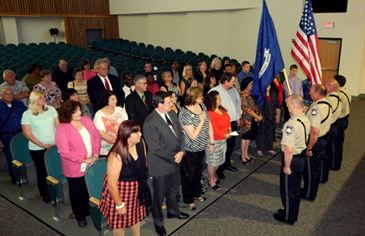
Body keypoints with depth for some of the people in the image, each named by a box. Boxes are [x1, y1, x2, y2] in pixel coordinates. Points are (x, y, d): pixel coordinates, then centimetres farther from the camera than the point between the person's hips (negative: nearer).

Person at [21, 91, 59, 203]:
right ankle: (45, 194, 29)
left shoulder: (51, 109, 3)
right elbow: (27, 134, -6)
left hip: (54, 146, 2)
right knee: (42, 171, 9)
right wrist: (42, 145, -12)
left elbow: (58, 125, 5)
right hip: (37, 149, -2)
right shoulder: (27, 114, -6)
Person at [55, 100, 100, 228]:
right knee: (77, 193, 15)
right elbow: (65, 152, -18)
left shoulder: (87, 120, -1)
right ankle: (80, 217, 37)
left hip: (91, 165, 4)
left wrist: (95, 154, -8)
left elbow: (97, 137, 4)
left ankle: (89, 212, 41)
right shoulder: (62, 129, -16)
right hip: (75, 169, -4)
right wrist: (84, 160, -17)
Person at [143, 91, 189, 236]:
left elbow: (180, 133, 5)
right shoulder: (150, 123, -26)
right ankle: (158, 222, 36)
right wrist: (173, 157, -17)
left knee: (173, 189, 27)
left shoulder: (172, 113, -1)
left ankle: (173, 211, 53)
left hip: (175, 160, 7)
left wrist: (181, 151, -10)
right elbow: (156, 148, -25)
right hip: (161, 165, -7)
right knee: (160, 194, 13)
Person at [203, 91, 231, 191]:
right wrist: (225, 135, -16)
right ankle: (211, 181, 23)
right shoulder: (210, 114, -25)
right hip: (214, 141, -9)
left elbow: (227, 120, 17)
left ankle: (213, 176, 40)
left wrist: (229, 128, -1)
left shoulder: (221, 109, 5)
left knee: (218, 160, 20)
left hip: (223, 140, 9)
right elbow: (214, 130, -25)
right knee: (212, 161, 6)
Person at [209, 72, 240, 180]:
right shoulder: (214, 91, -16)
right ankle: (220, 169, 18)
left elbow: (238, 102, 21)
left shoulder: (233, 90, 9)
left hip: (233, 123, 7)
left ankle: (227, 163, 39)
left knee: (231, 145, 19)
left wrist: (238, 117, 19)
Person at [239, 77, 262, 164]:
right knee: (245, 137, 3)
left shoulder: (251, 94, 9)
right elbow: (248, 109, -19)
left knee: (249, 137, 15)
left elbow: (256, 106, 11)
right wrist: (258, 117, -11)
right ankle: (243, 156, 16)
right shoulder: (243, 96, -17)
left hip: (253, 120, 8)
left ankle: (246, 154, 28)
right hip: (246, 120, -8)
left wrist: (259, 116, -5)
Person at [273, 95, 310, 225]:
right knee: (295, 188, 24)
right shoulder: (306, 120, -1)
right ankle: (293, 213, 44)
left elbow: (289, 149, -31)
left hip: (292, 159, -9)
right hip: (302, 158, 9)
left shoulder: (292, 124, -29)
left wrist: (287, 166, -19)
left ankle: (288, 217, 31)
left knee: (288, 190, 12)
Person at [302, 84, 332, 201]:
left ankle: (309, 194, 26)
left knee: (310, 169, 8)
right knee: (316, 167, 23)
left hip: (315, 142, -10)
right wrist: (305, 110, 7)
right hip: (323, 139, 10)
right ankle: (311, 191, 41)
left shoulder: (316, 109, -29)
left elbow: (314, 132, -32)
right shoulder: (327, 104, 2)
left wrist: (309, 148, -23)